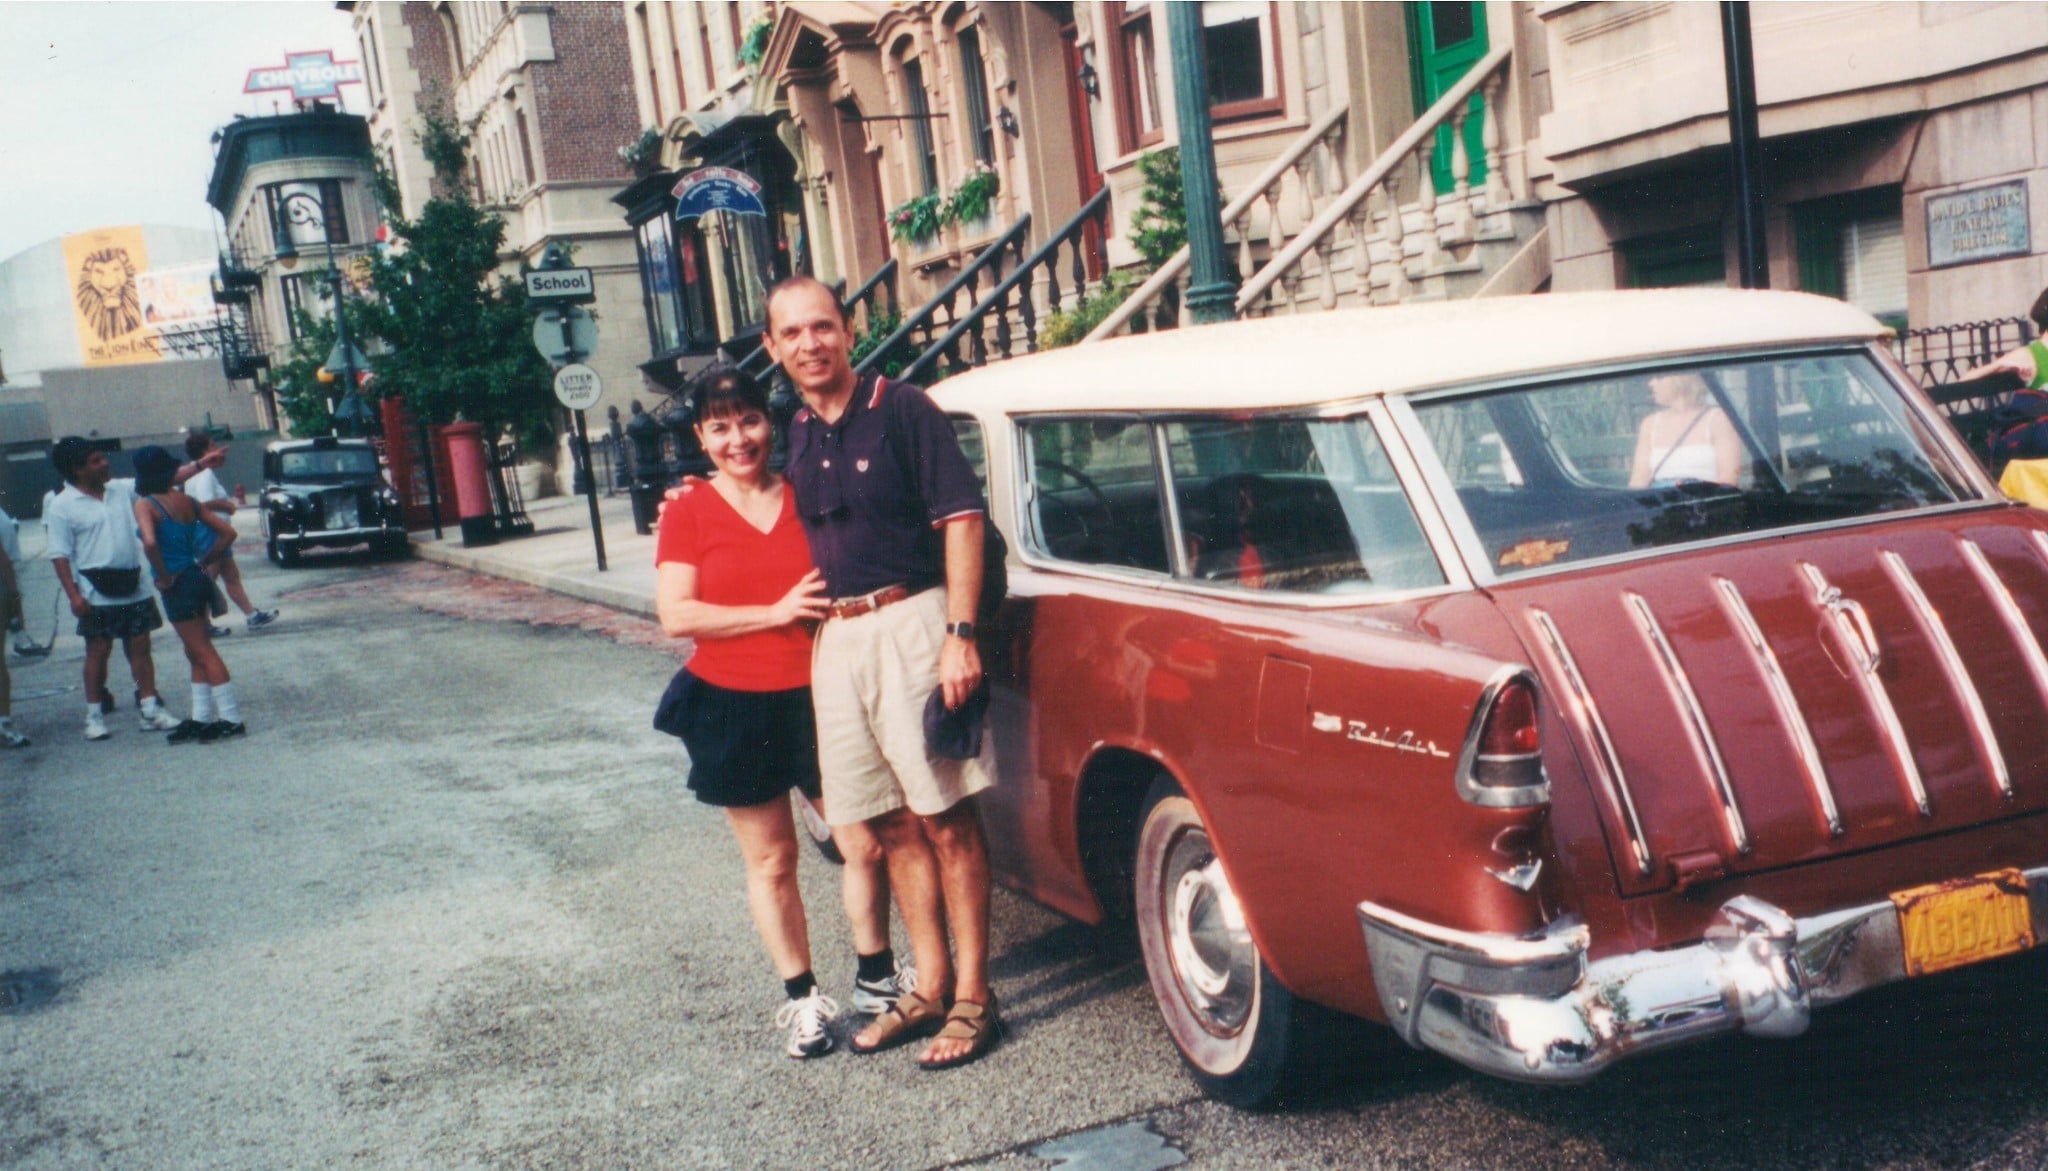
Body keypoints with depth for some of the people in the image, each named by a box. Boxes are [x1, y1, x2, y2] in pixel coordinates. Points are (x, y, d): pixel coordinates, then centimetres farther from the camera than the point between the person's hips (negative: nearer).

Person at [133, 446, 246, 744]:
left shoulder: (145, 505, -11)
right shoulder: (187, 501, 8)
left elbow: (150, 542, -29)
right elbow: (227, 532, 7)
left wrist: (164, 577, -16)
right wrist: (204, 563, 11)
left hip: (177, 586, -7)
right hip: (197, 580, 7)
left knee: (203, 653, -4)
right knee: (197, 653, 14)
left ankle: (231, 719, -2)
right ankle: (201, 718, 20)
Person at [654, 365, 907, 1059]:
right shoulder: (687, 515, -1)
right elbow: (676, 615, -10)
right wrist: (774, 612, -16)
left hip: (819, 697, 2)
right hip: (733, 709, -1)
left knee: (865, 846, 3)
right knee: (771, 861, 9)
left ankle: (877, 976, 23)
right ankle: (802, 998, 22)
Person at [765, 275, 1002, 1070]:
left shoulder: (902, 410, -5)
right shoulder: (794, 437, 13)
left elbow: (960, 519, -10)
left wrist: (960, 635, -16)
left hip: (910, 624, -6)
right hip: (835, 639, 6)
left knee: (947, 818, -2)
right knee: (891, 824, 11)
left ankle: (973, 996, 6)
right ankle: (930, 985, 21)